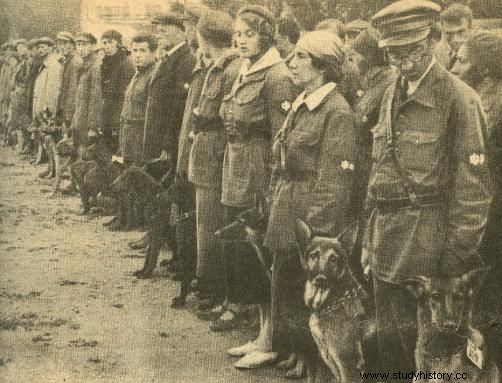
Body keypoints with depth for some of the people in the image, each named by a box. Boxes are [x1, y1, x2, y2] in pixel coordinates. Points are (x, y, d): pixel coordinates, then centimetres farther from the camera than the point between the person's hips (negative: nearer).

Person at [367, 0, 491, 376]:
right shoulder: (392, 95, 11)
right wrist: (370, 239, 14)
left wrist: (457, 260, -15)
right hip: (387, 239, 7)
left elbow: (473, 186, -13)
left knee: (420, 346, 3)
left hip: (426, 242, -7)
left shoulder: (459, 97, -11)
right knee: (389, 344, 16)